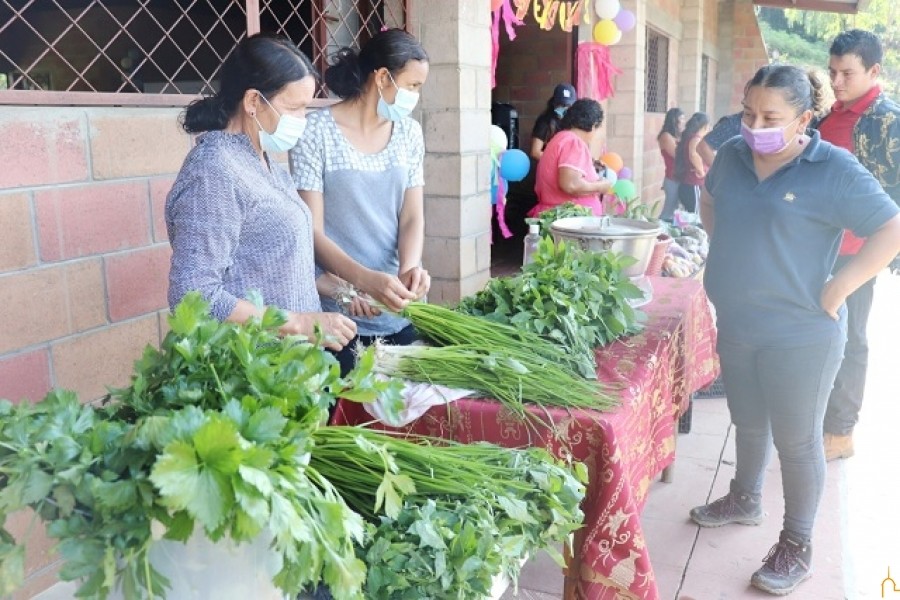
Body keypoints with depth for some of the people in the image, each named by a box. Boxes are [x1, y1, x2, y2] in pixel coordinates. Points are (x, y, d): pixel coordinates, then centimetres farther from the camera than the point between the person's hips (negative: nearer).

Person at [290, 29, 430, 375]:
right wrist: (365, 280, -28)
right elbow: (311, 232, -13)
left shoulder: (409, 133, 6)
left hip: (403, 311, 5)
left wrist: (410, 267, -17)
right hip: (340, 315, -5)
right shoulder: (316, 132, -10)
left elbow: (412, 217, 3)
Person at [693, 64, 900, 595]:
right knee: (748, 425, 23)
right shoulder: (733, 154, 1)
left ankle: (798, 545, 25)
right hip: (736, 324, 6)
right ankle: (745, 500, 46)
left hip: (800, 335, -5)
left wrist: (838, 288, -20)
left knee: (796, 440, 8)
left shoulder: (834, 170, -15)